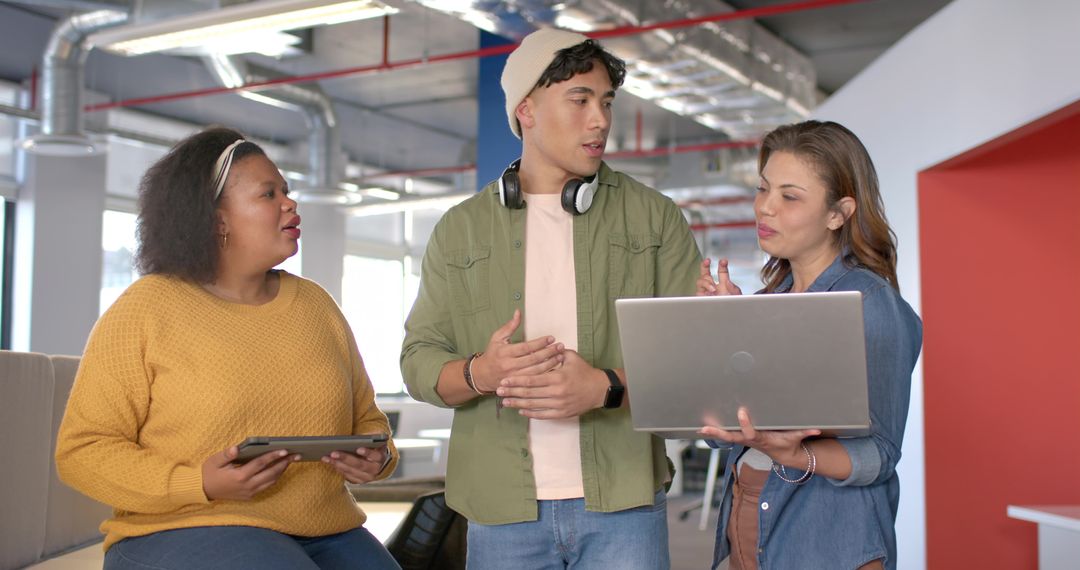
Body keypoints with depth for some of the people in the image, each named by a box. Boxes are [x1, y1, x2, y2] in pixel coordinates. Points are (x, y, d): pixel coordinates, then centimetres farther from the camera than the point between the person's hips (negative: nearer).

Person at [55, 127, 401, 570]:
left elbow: (365, 417, 21)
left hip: (325, 534, 5)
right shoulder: (145, 309, -3)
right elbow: (82, 449, -5)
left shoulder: (316, 304, 11)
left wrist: (377, 457, -3)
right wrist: (198, 485, -20)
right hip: (183, 530, -4)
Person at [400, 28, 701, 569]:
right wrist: (480, 374, -16)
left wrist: (606, 386, -17)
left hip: (623, 503, 0)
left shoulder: (654, 218, 5)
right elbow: (419, 359, 6)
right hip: (502, 508, 1)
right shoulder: (460, 230, 8)